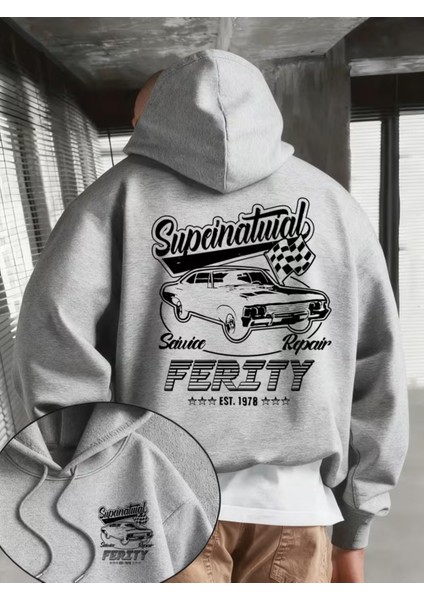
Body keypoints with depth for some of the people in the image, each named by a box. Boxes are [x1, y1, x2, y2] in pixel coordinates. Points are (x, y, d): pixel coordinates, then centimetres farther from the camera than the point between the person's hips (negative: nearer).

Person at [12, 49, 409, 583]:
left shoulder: (121, 193, -2)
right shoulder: (334, 202, 4)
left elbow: (53, 343, -14)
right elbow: (375, 374, 2)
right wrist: (355, 523, 11)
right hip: (294, 502, 3)